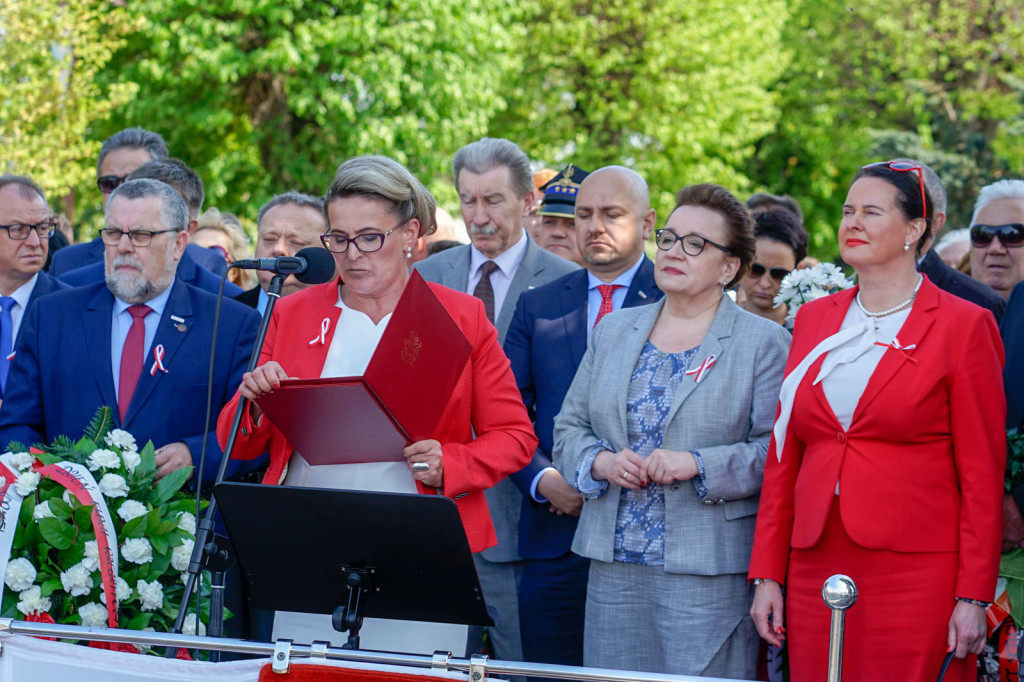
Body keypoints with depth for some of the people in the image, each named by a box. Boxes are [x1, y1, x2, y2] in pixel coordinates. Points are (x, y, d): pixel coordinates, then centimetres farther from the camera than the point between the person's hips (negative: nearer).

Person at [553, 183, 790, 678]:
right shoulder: (614, 330, 15)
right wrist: (601, 462, -5)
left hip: (708, 574, -5)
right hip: (614, 566, 5)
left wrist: (698, 465, -19)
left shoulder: (764, 342, 0)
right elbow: (568, 428, 15)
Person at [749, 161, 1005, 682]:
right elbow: (783, 458, 15)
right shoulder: (813, 319, 13)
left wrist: (973, 597, -9)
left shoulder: (963, 326, -2)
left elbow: (983, 474, -4)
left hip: (917, 578, -4)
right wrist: (767, 575, 9)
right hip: (815, 574, 5)